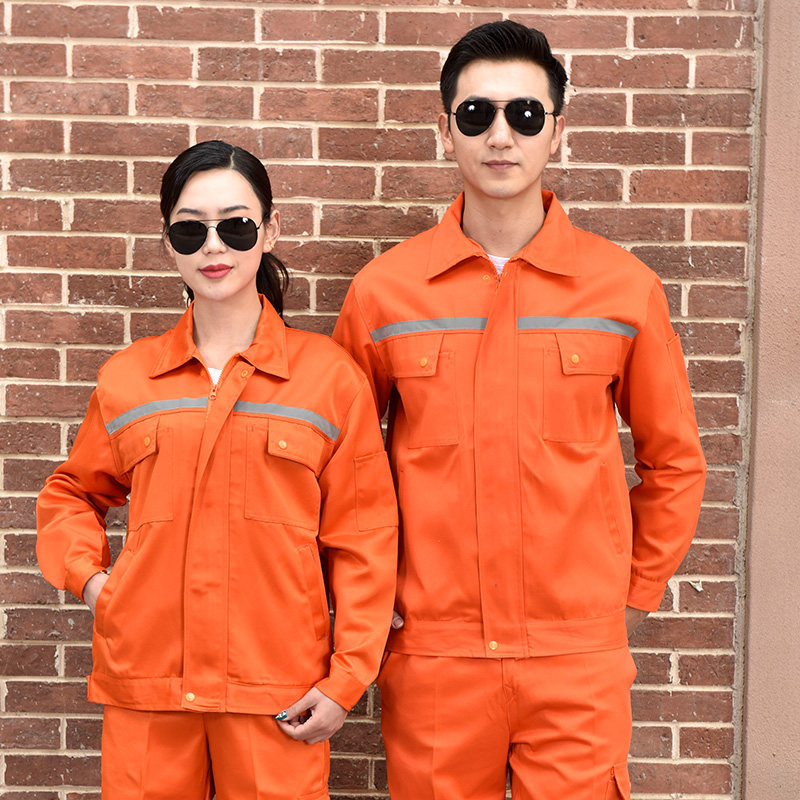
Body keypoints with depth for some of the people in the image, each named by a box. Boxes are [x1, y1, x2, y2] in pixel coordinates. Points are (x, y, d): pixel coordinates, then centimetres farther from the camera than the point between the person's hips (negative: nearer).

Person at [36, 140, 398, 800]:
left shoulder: (329, 374, 2)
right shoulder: (127, 379, 8)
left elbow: (362, 536, 2)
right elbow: (71, 492, 24)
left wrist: (345, 680, -4)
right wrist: (86, 573, 5)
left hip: (277, 699, -2)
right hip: (145, 686, 2)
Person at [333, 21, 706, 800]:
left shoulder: (624, 287, 0)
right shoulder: (382, 290, 1)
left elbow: (673, 459, 10)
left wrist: (634, 595, 6)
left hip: (578, 658, 0)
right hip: (431, 655, 1)